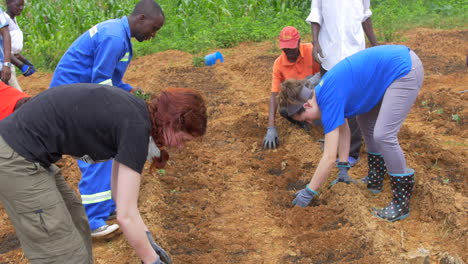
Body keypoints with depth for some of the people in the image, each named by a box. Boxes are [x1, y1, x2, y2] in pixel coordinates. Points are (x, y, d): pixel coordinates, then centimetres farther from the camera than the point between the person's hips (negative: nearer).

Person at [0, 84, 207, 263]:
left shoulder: (132, 113, 10)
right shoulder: (136, 128, -17)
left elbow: (119, 190, 17)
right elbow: (126, 216, -17)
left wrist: (146, 239, 17)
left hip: (17, 151, 10)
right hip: (17, 160, -10)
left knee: (75, 224, 22)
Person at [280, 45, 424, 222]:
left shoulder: (329, 101, -19)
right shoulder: (324, 92, 7)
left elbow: (329, 158, -18)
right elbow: (343, 129, 18)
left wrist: (308, 192, -9)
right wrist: (343, 170, 18)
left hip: (406, 70, -10)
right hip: (398, 58, 10)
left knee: (383, 135, -13)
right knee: (366, 120, 18)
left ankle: (402, 203, -1)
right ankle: (375, 180, 30)